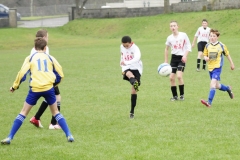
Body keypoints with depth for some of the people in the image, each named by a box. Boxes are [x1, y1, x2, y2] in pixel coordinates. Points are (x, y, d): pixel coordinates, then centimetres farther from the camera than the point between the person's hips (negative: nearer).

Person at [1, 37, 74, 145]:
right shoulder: (50, 58, 13)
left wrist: (15, 86, 11)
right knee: (55, 112, 17)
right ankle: (69, 135, 9)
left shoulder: (30, 58, 9)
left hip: (35, 89, -1)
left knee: (23, 112, 8)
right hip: (49, 88, 1)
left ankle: (9, 138, 3)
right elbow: (60, 75, 13)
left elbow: (22, 73, 0)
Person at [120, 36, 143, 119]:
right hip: (127, 68, 3)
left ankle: (132, 112, 7)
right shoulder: (122, 47, 3)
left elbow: (137, 58, -37)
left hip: (136, 68, -3)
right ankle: (134, 83, -71)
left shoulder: (135, 48, -16)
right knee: (129, 74, -37)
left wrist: (126, 62, -51)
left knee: (133, 90, -4)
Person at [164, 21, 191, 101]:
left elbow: (188, 46, -2)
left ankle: (182, 95, -3)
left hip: (182, 58, -4)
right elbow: (166, 49, 17)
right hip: (174, 57, 4)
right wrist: (166, 60, 16)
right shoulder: (169, 38, 3)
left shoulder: (183, 35, -7)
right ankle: (175, 96, 11)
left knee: (179, 76, -18)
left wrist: (185, 55, -16)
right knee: (171, 77, -2)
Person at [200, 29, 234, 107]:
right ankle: (228, 88, 47)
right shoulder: (207, 46, 5)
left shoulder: (221, 46, -5)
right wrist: (206, 58, -11)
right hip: (210, 68, 5)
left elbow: (227, 54, 8)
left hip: (217, 68, -5)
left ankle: (209, 102, -26)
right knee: (217, 86, 15)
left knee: (213, 84, -20)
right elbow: (205, 55, 14)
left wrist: (231, 64, 16)